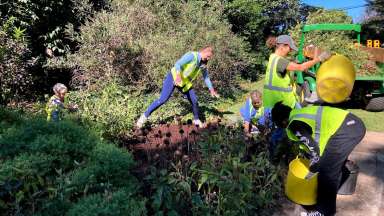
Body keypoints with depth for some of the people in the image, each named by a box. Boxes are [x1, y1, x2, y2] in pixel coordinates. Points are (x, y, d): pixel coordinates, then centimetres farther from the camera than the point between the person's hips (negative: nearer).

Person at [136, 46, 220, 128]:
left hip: (185, 82, 7)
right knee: (163, 99, -16)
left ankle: (196, 120, 25)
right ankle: (145, 116, -5)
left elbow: (206, 77, 17)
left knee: (194, 101, 2)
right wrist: (178, 76, -50)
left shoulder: (203, 64, 3)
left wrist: (211, 89, 16)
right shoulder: (191, 55, -20)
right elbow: (178, 64, -32)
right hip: (174, 78, -7)